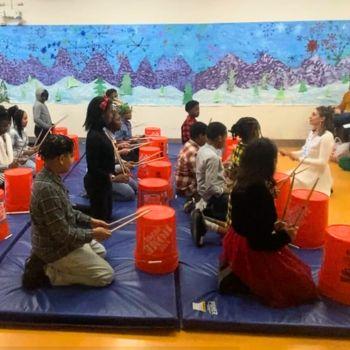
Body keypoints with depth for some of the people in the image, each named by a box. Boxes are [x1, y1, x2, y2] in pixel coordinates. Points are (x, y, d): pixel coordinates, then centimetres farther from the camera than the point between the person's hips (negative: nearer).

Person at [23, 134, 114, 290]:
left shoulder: (48, 177, -2)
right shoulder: (48, 188, -33)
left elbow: (67, 212, 12)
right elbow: (63, 234, -28)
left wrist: (90, 221, 6)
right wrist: (92, 234, -15)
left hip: (56, 240, 10)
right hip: (57, 248, -10)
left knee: (100, 251, 27)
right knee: (106, 275, -2)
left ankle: (47, 263, 16)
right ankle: (46, 273, -1)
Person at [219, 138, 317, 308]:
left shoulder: (241, 182, -3)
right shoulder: (260, 192, -29)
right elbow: (260, 241, -25)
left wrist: (273, 225, 13)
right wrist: (285, 236, -10)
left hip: (238, 244, 9)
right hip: (252, 252, -9)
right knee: (301, 284, 5)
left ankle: (234, 276, 11)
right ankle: (241, 284, -3)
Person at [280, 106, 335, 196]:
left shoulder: (327, 137, -20)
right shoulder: (312, 132, 7)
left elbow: (322, 162, -23)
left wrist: (299, 159, -26)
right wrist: (289, 153, -2)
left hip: (317, 174, -9)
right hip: (306, 169, 9)